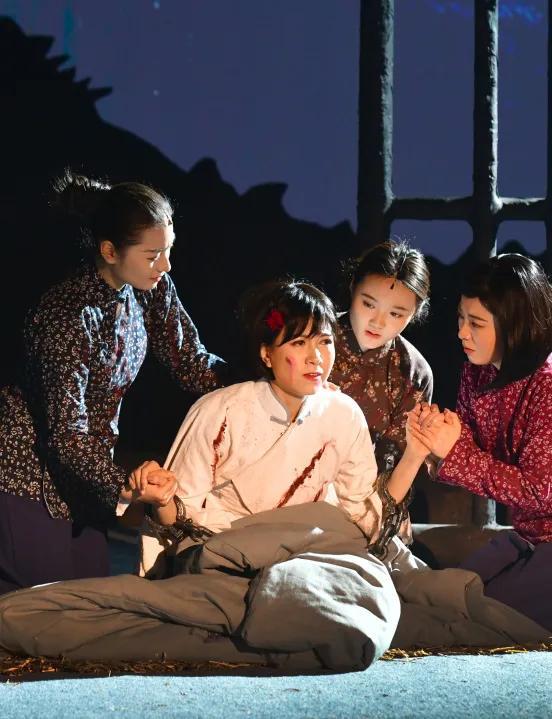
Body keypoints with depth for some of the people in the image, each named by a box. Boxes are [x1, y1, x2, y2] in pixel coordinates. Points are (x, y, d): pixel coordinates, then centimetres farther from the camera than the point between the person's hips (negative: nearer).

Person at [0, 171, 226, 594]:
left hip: (86, 468, 8)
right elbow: (66, 431, -29)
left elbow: (192, 364, 0)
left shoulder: (152, 289, -5)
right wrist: (124, 486, -45)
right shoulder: (70, 317, -28)